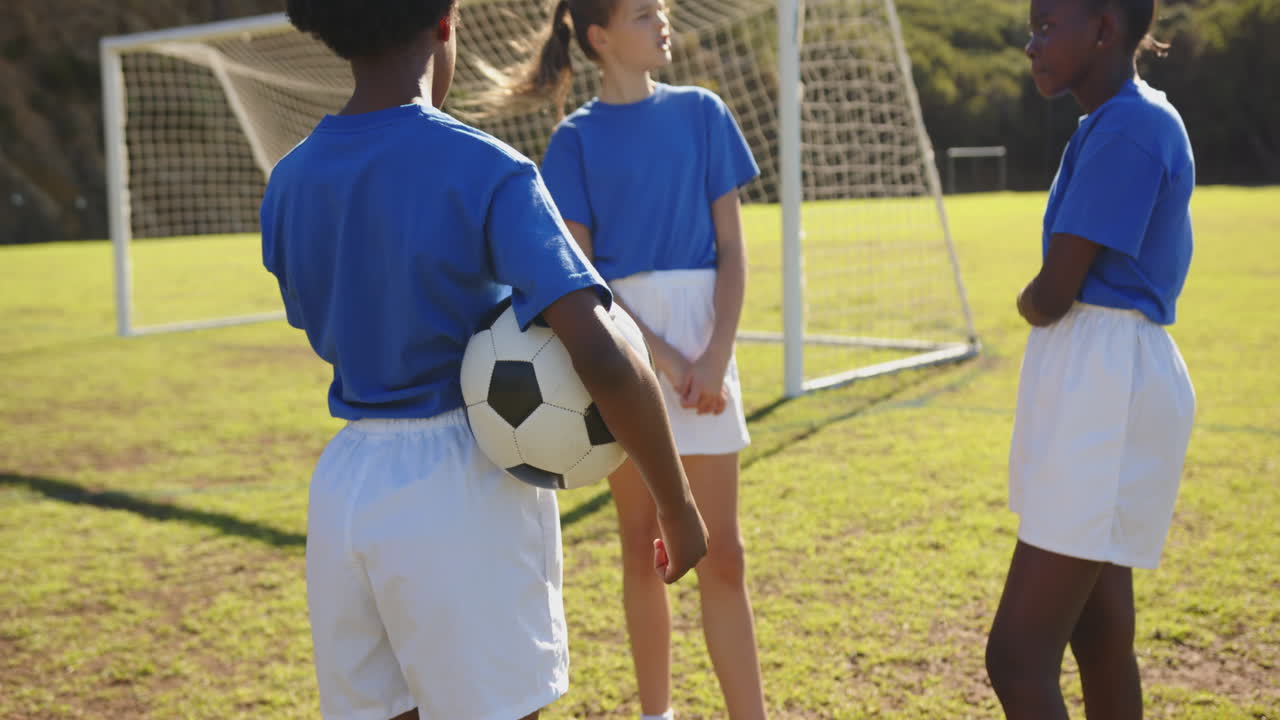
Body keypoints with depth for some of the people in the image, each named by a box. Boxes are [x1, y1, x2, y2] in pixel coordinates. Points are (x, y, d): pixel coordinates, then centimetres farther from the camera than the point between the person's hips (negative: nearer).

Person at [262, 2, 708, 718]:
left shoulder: (289, 182, 4)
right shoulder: (483, 170, -15)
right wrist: (679, 506, -13)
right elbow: (603, 358, -25)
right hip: (462, 487, -6)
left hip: (342, 487, 6)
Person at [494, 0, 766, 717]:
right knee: (642, 545, 8)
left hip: (701, 340, 1)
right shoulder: (576, 138, 1)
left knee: (722, 551, 0)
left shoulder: (701, 112, 6)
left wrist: (717, 355, -9)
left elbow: (732, 246, 3)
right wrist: (661, 360, -13)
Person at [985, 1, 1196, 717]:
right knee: (1100, 639, 18)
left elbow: (1048, 297, -17)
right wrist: (1048, 300, 0)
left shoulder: (1126, 129, -16)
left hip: (1105, 388, -11)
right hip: (1105, 385, 11)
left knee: (1018, 660, -10)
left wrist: (1031, 300, 3)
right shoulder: (1144, 121, 16)